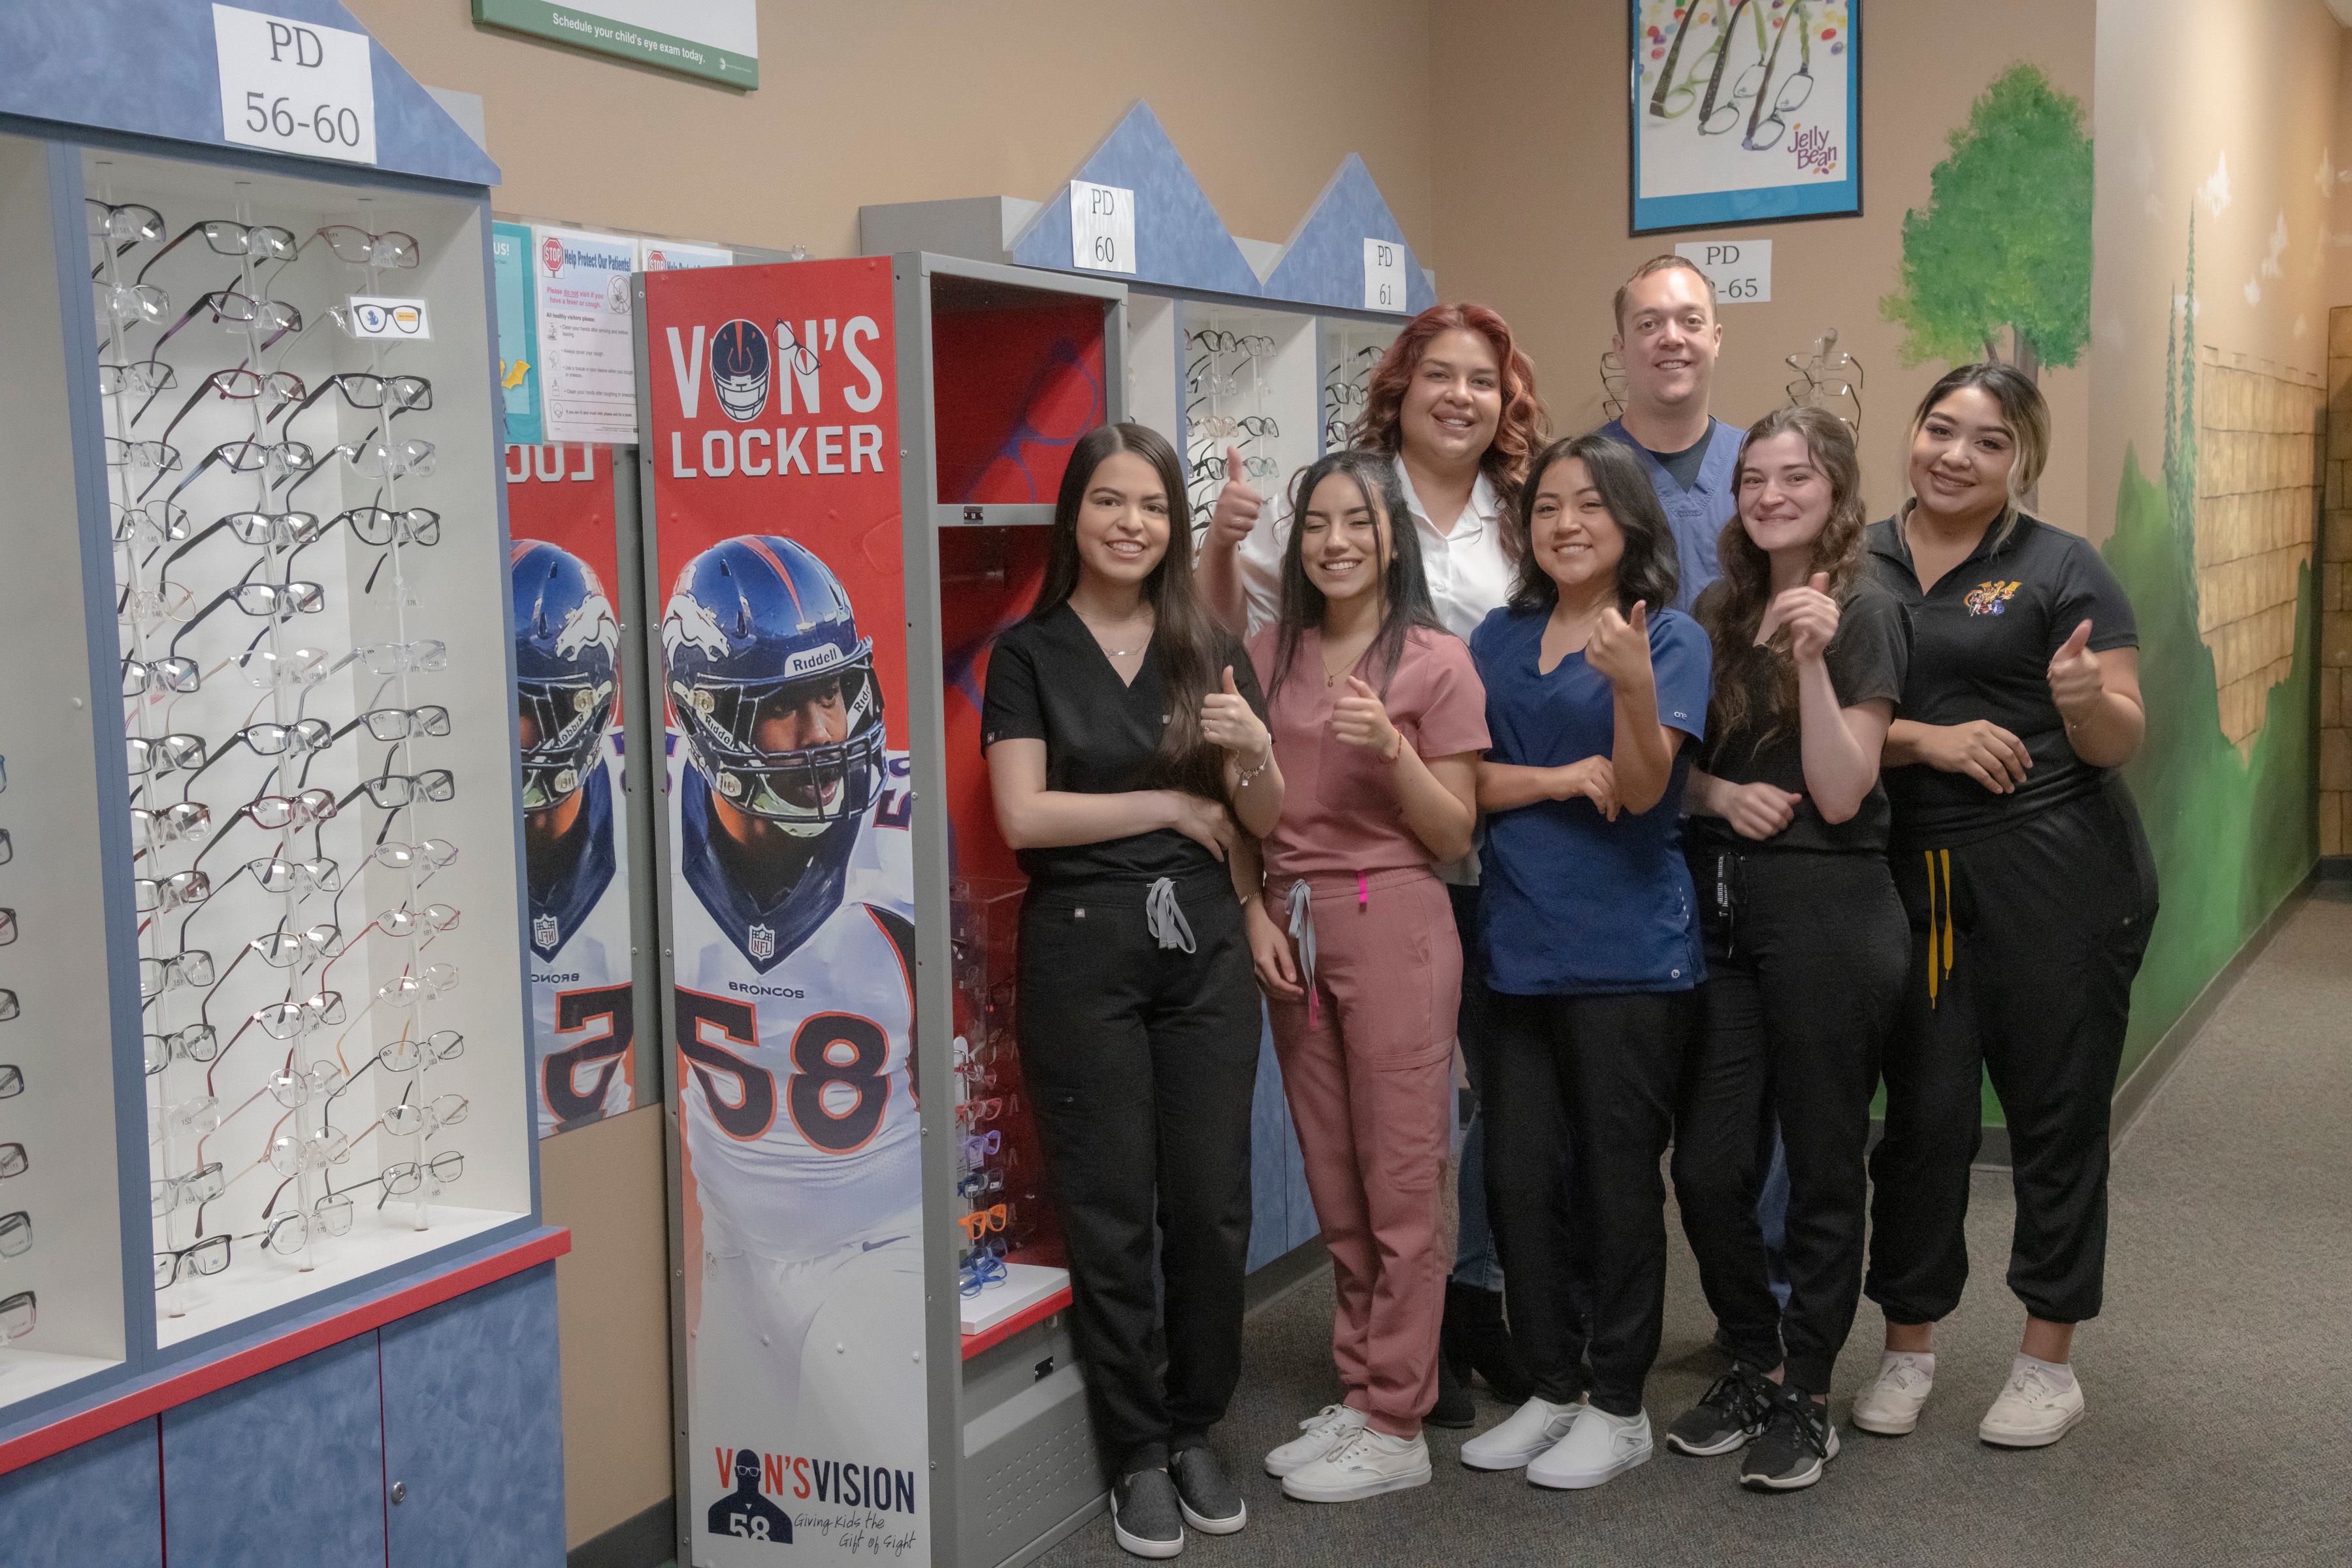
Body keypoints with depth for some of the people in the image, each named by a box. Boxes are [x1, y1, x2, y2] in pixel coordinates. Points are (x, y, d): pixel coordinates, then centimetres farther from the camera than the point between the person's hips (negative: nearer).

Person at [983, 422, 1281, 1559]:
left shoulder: (1213, 652, 9)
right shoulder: (1029, 652, 0)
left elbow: (1264, 823, 8)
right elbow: (1023, 815, -10)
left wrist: (1254, 752, -13)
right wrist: (1168, 804, -7)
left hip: (1202, 949, 3)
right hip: (1081, 952, -3)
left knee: (1211, 1204, 6)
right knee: (1111, 1212, 3)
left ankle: (1195, 1433, 24)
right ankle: (1138, 1455, 17)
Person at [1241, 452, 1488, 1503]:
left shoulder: (1436, 662, -4)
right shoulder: (1270, 656, 9)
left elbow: (1454, 835, -4)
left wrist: (1393, 749, -19)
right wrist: (1256, 910, 0)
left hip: (1392, 922, -4)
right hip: (1290, 927, 5)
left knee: (1399, 1181, 0)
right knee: (1333, 1181, 10)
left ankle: (1394, 1427, 9)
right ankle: (1359, 1392, 23)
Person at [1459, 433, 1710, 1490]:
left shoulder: (1671, 638, -3)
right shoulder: (1500, 640, 11)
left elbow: (1642, 787, -13)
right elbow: (1466, 778, 4)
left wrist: (1632, 682, -30)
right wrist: (1562, 778, -12)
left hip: (1628, 953, -5)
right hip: (1519, 945, 5)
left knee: (1616, 1176, 4)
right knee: (1516, 1174, 9)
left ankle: (1620, 1406, 18)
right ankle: (1552, 1390, 25)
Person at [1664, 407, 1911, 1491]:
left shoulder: (1863, 612, -5)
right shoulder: (1719, 615, 12)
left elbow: (1842, 794, -12)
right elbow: (1677, 768, 16)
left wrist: (1813, 659, -22)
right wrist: (1721, 794, -6)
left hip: (1828, 911, -5)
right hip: (1720, 907, 5)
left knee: (1821, 1167, 5)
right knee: (1707, 1165, 5)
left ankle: (1806, 1399, 19)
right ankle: (1753, 1366, 25)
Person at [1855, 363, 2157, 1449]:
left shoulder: (2062, 569, 0)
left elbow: (2122, 741, -2)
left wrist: (2086, 700, -24)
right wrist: (1926, 739, -12)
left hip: (2061, 875, -2)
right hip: (1918, 877, 2)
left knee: (2055, 1112, 6)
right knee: (1923, 1112, 7)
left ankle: (2049, 1358, 20)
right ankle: (1907, 1346, 22)